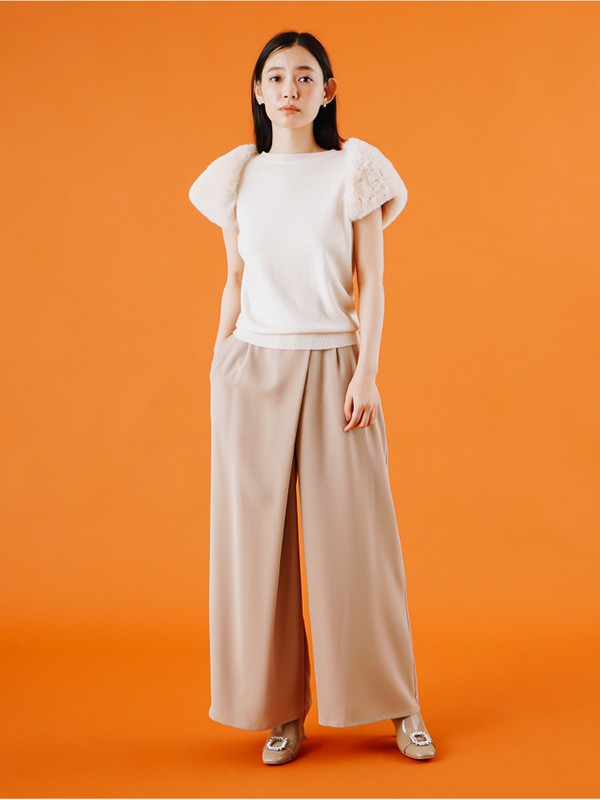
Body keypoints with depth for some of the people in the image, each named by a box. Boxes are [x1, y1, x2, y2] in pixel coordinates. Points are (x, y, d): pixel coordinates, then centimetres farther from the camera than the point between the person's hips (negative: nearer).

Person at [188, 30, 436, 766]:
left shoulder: (355, 170, 2)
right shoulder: (239, 177, 8)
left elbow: (372, 283, 0)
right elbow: (235, 282, 12)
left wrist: (366, 375, -8)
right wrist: (220, 368, 9)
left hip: (331, 367, -2)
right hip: (254, 368, 2)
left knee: (355, 533, 0)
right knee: (257, 535, 3)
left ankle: (398, 704, 16)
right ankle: (282, 710, 15)